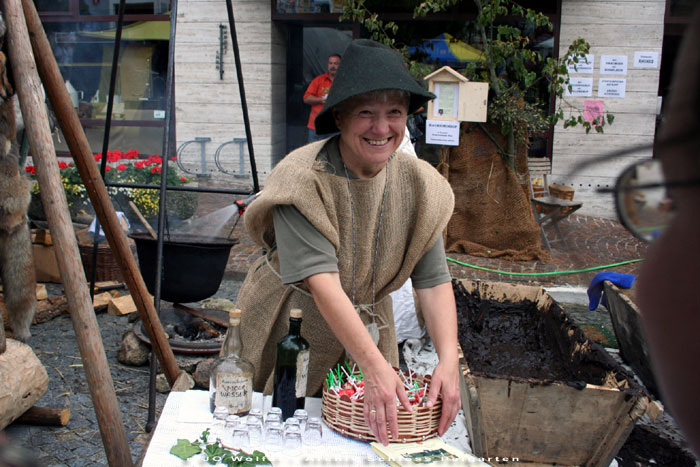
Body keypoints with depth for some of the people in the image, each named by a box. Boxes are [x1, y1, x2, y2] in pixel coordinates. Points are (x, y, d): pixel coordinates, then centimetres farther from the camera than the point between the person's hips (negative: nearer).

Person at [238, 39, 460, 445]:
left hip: (363, 333, 4)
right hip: (287, 332, -3)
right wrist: (375, 367, -40)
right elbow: (321, 281, -34)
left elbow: (434, 281, -14)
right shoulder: (304, 179, -26)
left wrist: (449, 361, -28)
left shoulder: (418, 184, -11)